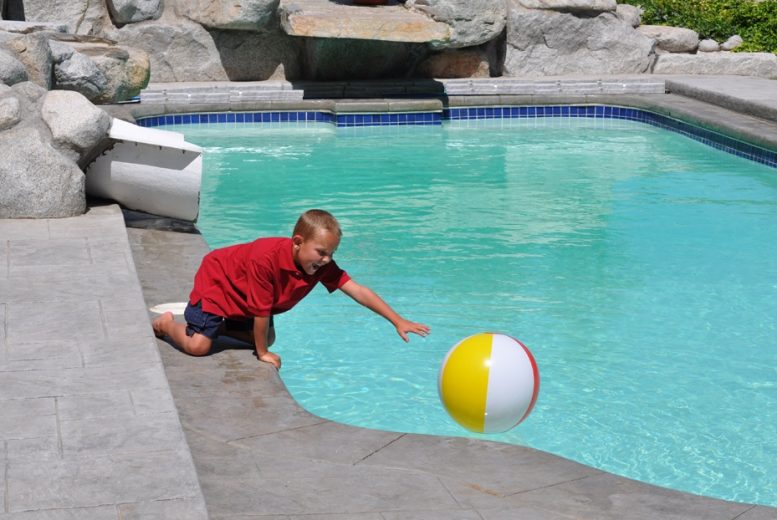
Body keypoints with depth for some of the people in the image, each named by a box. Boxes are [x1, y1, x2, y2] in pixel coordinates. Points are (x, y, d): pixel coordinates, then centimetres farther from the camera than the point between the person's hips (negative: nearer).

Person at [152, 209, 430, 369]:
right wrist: (262, 353, -19)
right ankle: (166, 323, 14)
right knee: (199, 345, -16)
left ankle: (217, 323, 26)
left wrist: (398, 321, -32)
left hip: (242, 292, 8)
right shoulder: (267, 257, -41)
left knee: (267, 338, 10)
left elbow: (358, 291, -25)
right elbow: (261, 310, -31)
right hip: (215, 280, -8)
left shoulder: (322, 265, -22)